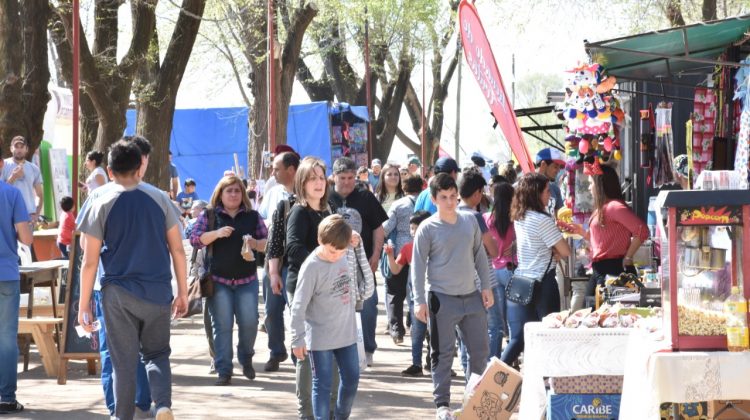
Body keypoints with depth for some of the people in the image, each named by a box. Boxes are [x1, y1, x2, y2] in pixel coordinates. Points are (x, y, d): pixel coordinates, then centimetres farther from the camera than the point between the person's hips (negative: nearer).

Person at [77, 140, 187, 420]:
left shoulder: (101, 205, -3)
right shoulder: (160, 200, 3)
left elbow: (90, 262, -4)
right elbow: (178, 250, 4)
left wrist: (84, 305, 2)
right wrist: (183, 293, 12)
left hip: (118, 294, -2)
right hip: (158, 292, 2)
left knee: (124, 362, 7)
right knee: (157, 354, 15)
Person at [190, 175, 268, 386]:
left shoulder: (253, 216, 10)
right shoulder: (208, 215, 6)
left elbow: (267, 242, 11)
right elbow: (195, 239, -3)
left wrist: (255, 244, -11)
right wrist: (217, 233, -18)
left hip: (246, 279, 2)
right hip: (218, 279, -1)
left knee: (249, 322, -4)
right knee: (222, 325, -4)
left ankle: (246, 359, 22)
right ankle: (224, 371, 1)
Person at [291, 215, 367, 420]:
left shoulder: (342, 257, -1)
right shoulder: (312, 267, -20)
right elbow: (298, 307, -17)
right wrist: (297, 340, -15)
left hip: (346, 332, 7)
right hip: (320, 338, -7)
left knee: (352, 378, 14)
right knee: (323, 384, 0)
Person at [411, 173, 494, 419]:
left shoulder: (470, 221, 6)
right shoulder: (428, 229, -8)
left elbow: (479, 255, 13)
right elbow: (418, 266, -6)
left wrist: (486, 286, 8)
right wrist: (419, 301, -11)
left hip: (471, 296, 5)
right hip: (442, 298, -5)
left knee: (479, 349, 11)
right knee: (443, 353, -1)